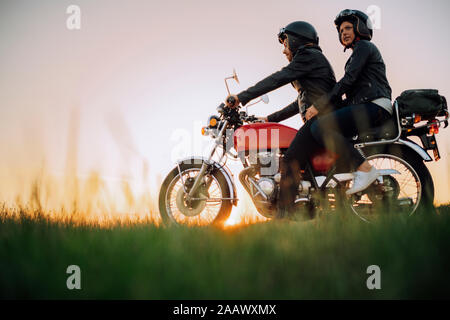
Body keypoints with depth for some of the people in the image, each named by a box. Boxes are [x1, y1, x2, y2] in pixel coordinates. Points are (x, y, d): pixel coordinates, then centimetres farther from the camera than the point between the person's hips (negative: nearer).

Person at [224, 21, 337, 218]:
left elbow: (278, 79, -13)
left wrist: (242, 97, -15)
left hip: (321, 118, -11)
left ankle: (284, 215, -26)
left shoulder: (308, 56, -3)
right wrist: (270, 119, 33)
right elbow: (301, 103, 33)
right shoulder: (314, 58, 29)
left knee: (290, 163, -19)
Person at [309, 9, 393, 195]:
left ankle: (364, 169, -28)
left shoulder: (364, 46, 2)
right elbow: (350, 89, 31)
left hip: (374, 106, -10)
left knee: (320, 128, -24)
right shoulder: (354, 58, 32)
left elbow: (349, 79, -10)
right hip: (364, 106, 10)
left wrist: (319, 104, -12)